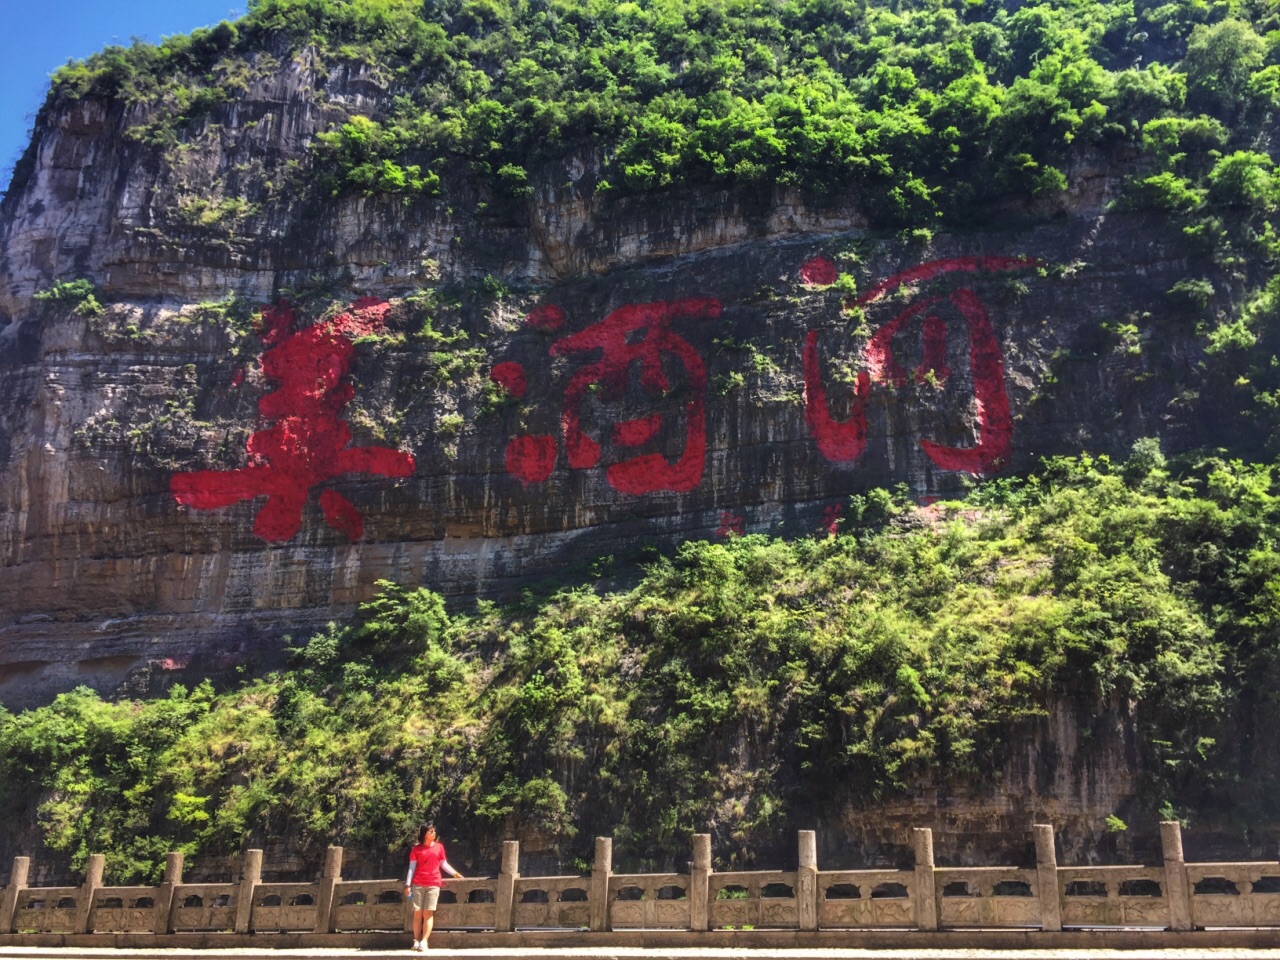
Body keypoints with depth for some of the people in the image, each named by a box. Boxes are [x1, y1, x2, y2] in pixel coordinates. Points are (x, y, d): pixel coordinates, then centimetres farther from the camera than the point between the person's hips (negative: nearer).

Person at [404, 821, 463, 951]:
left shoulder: (439, 847, 11)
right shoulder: (416, 849, 6)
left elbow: (444, 864, 17)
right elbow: (411, 867, 4)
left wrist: (455, 874, 6)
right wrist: (407, 885, -3)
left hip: (434, 884, 1)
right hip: (418, 884, -1)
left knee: (428, 913, -6)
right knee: (417, 913, -1)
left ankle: (424, 942, -8)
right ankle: (416, 941, 4)